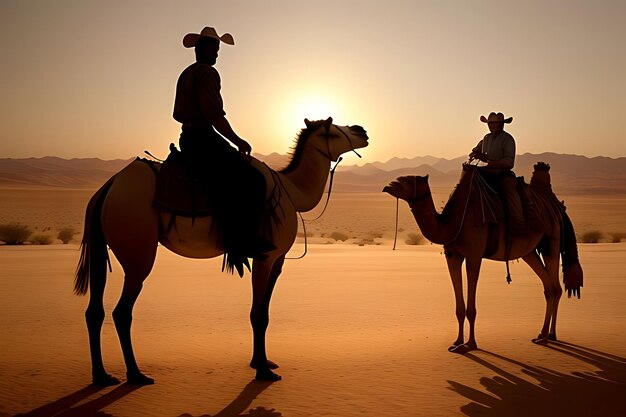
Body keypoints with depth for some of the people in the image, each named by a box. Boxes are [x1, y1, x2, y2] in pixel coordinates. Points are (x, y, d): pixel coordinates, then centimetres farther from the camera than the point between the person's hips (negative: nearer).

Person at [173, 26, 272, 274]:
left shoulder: (186, 74, 23)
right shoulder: (207, 72, -9)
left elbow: (178, 114, 28)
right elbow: (215, 115, -18)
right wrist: (238, 141, -9)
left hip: (187, 138, 11)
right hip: (203, 139, -11)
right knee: (253, 180, -18)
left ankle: (236, 241, 19)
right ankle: (244, 242, -21)